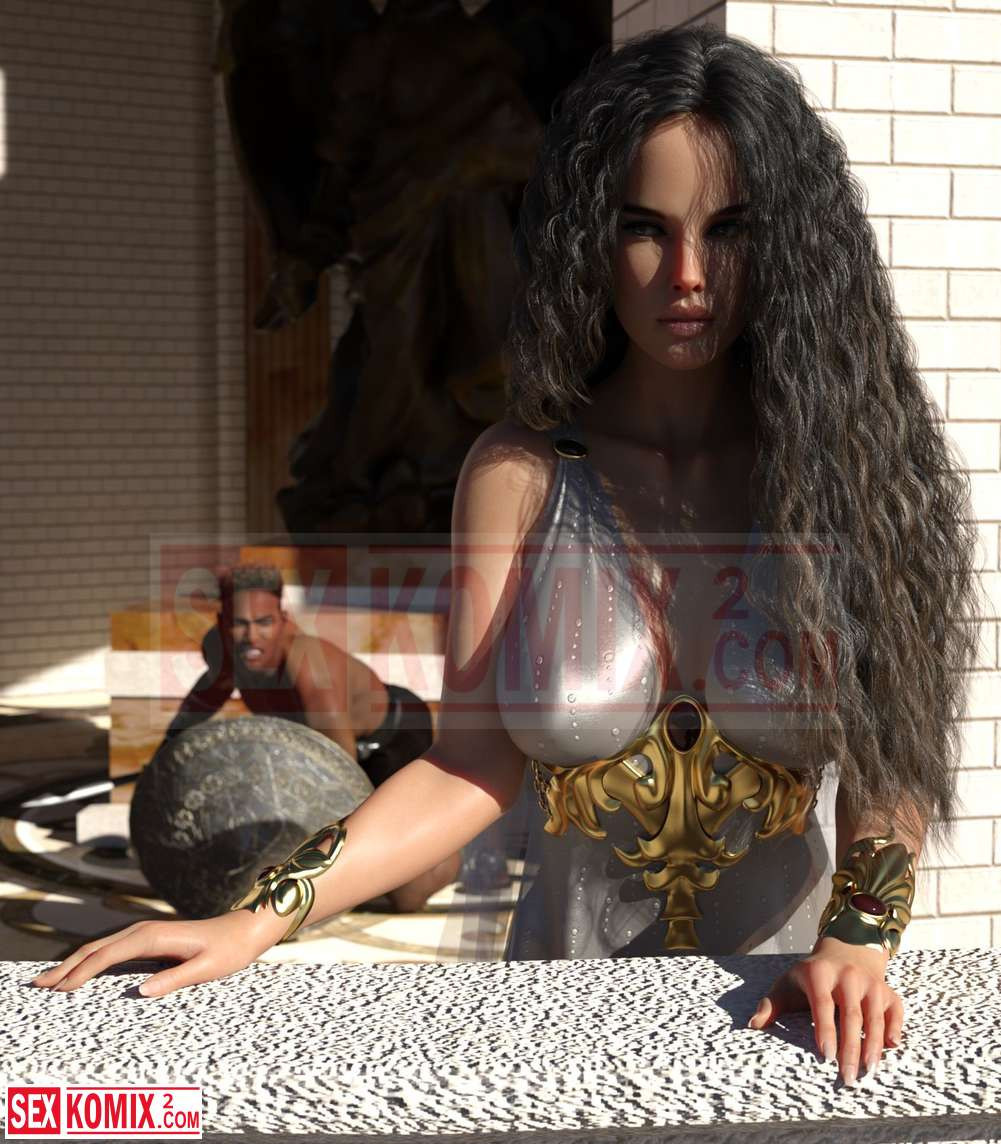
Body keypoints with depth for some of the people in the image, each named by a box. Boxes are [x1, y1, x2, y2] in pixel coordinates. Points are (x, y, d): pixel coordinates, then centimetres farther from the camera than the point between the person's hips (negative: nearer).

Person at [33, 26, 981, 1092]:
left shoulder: (839, 459, -7)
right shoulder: (522, 472, -7)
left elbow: (893, 744, -6)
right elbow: (472, 767, -11)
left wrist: (860, 934, -21)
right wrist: (259, 918, -20)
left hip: (780, 1004, 0)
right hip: (569, 997, 0)